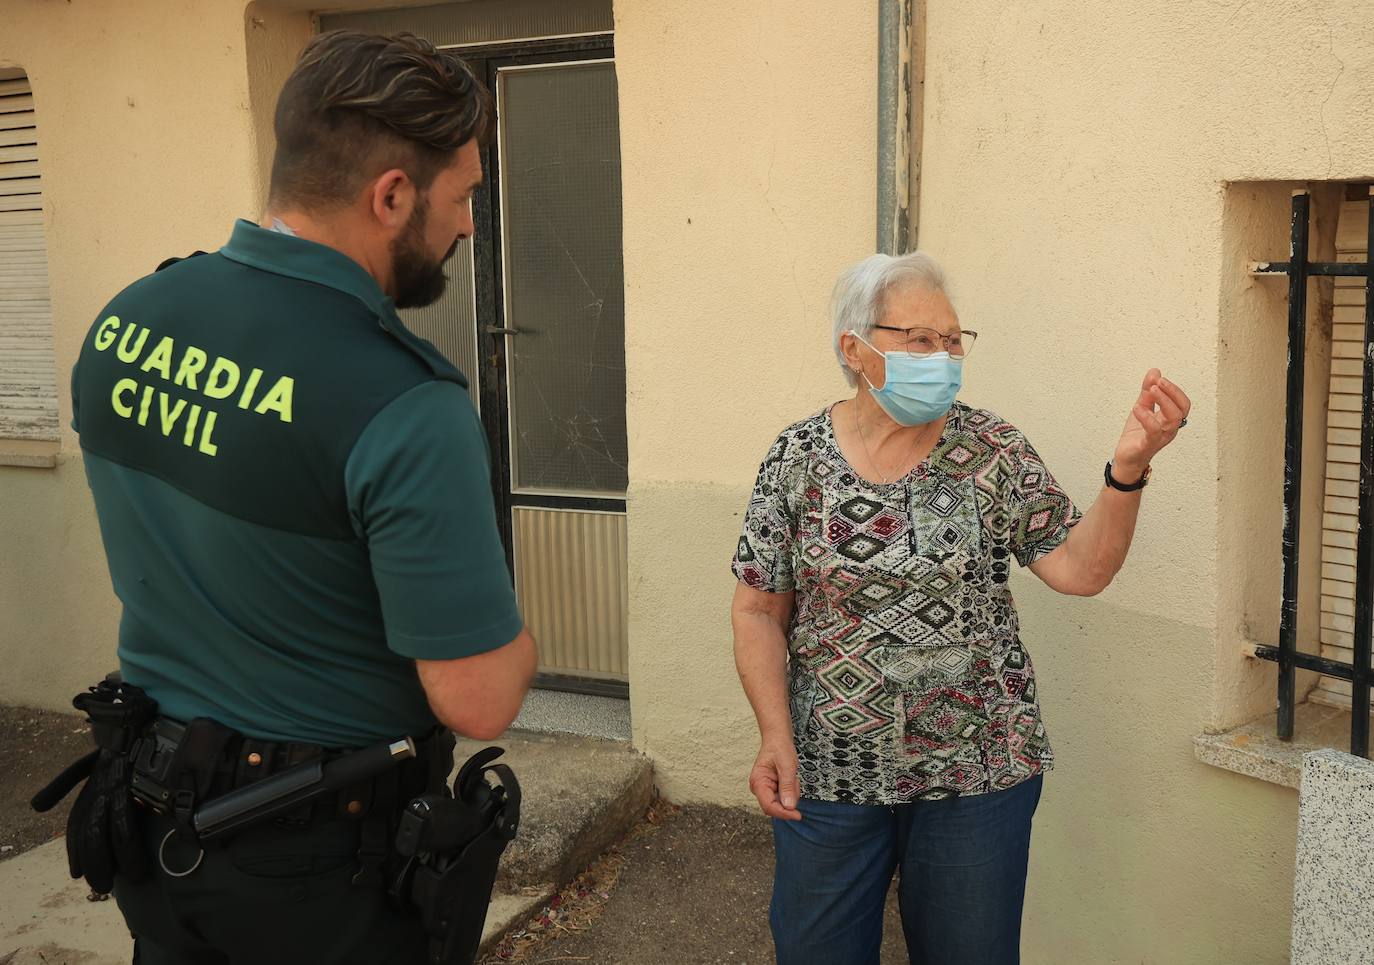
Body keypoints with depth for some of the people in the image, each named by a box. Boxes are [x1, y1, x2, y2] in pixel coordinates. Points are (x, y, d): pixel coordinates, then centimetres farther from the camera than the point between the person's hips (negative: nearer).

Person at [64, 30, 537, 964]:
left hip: (151, 818, 6)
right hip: (322, 864, -6)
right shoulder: (407, 408, -29)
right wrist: (515, 624, -5)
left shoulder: (124, 320, -5)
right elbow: (479, 702, -25)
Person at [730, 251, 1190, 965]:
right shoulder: (798, 457, -5)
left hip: (977, 770, 0)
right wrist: (776, 736, -12)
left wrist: (1129, 466, -21)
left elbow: (1079, 570, -8)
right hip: (827, 772, 0)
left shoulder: (993, 449, -4)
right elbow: (758, 612, -2)